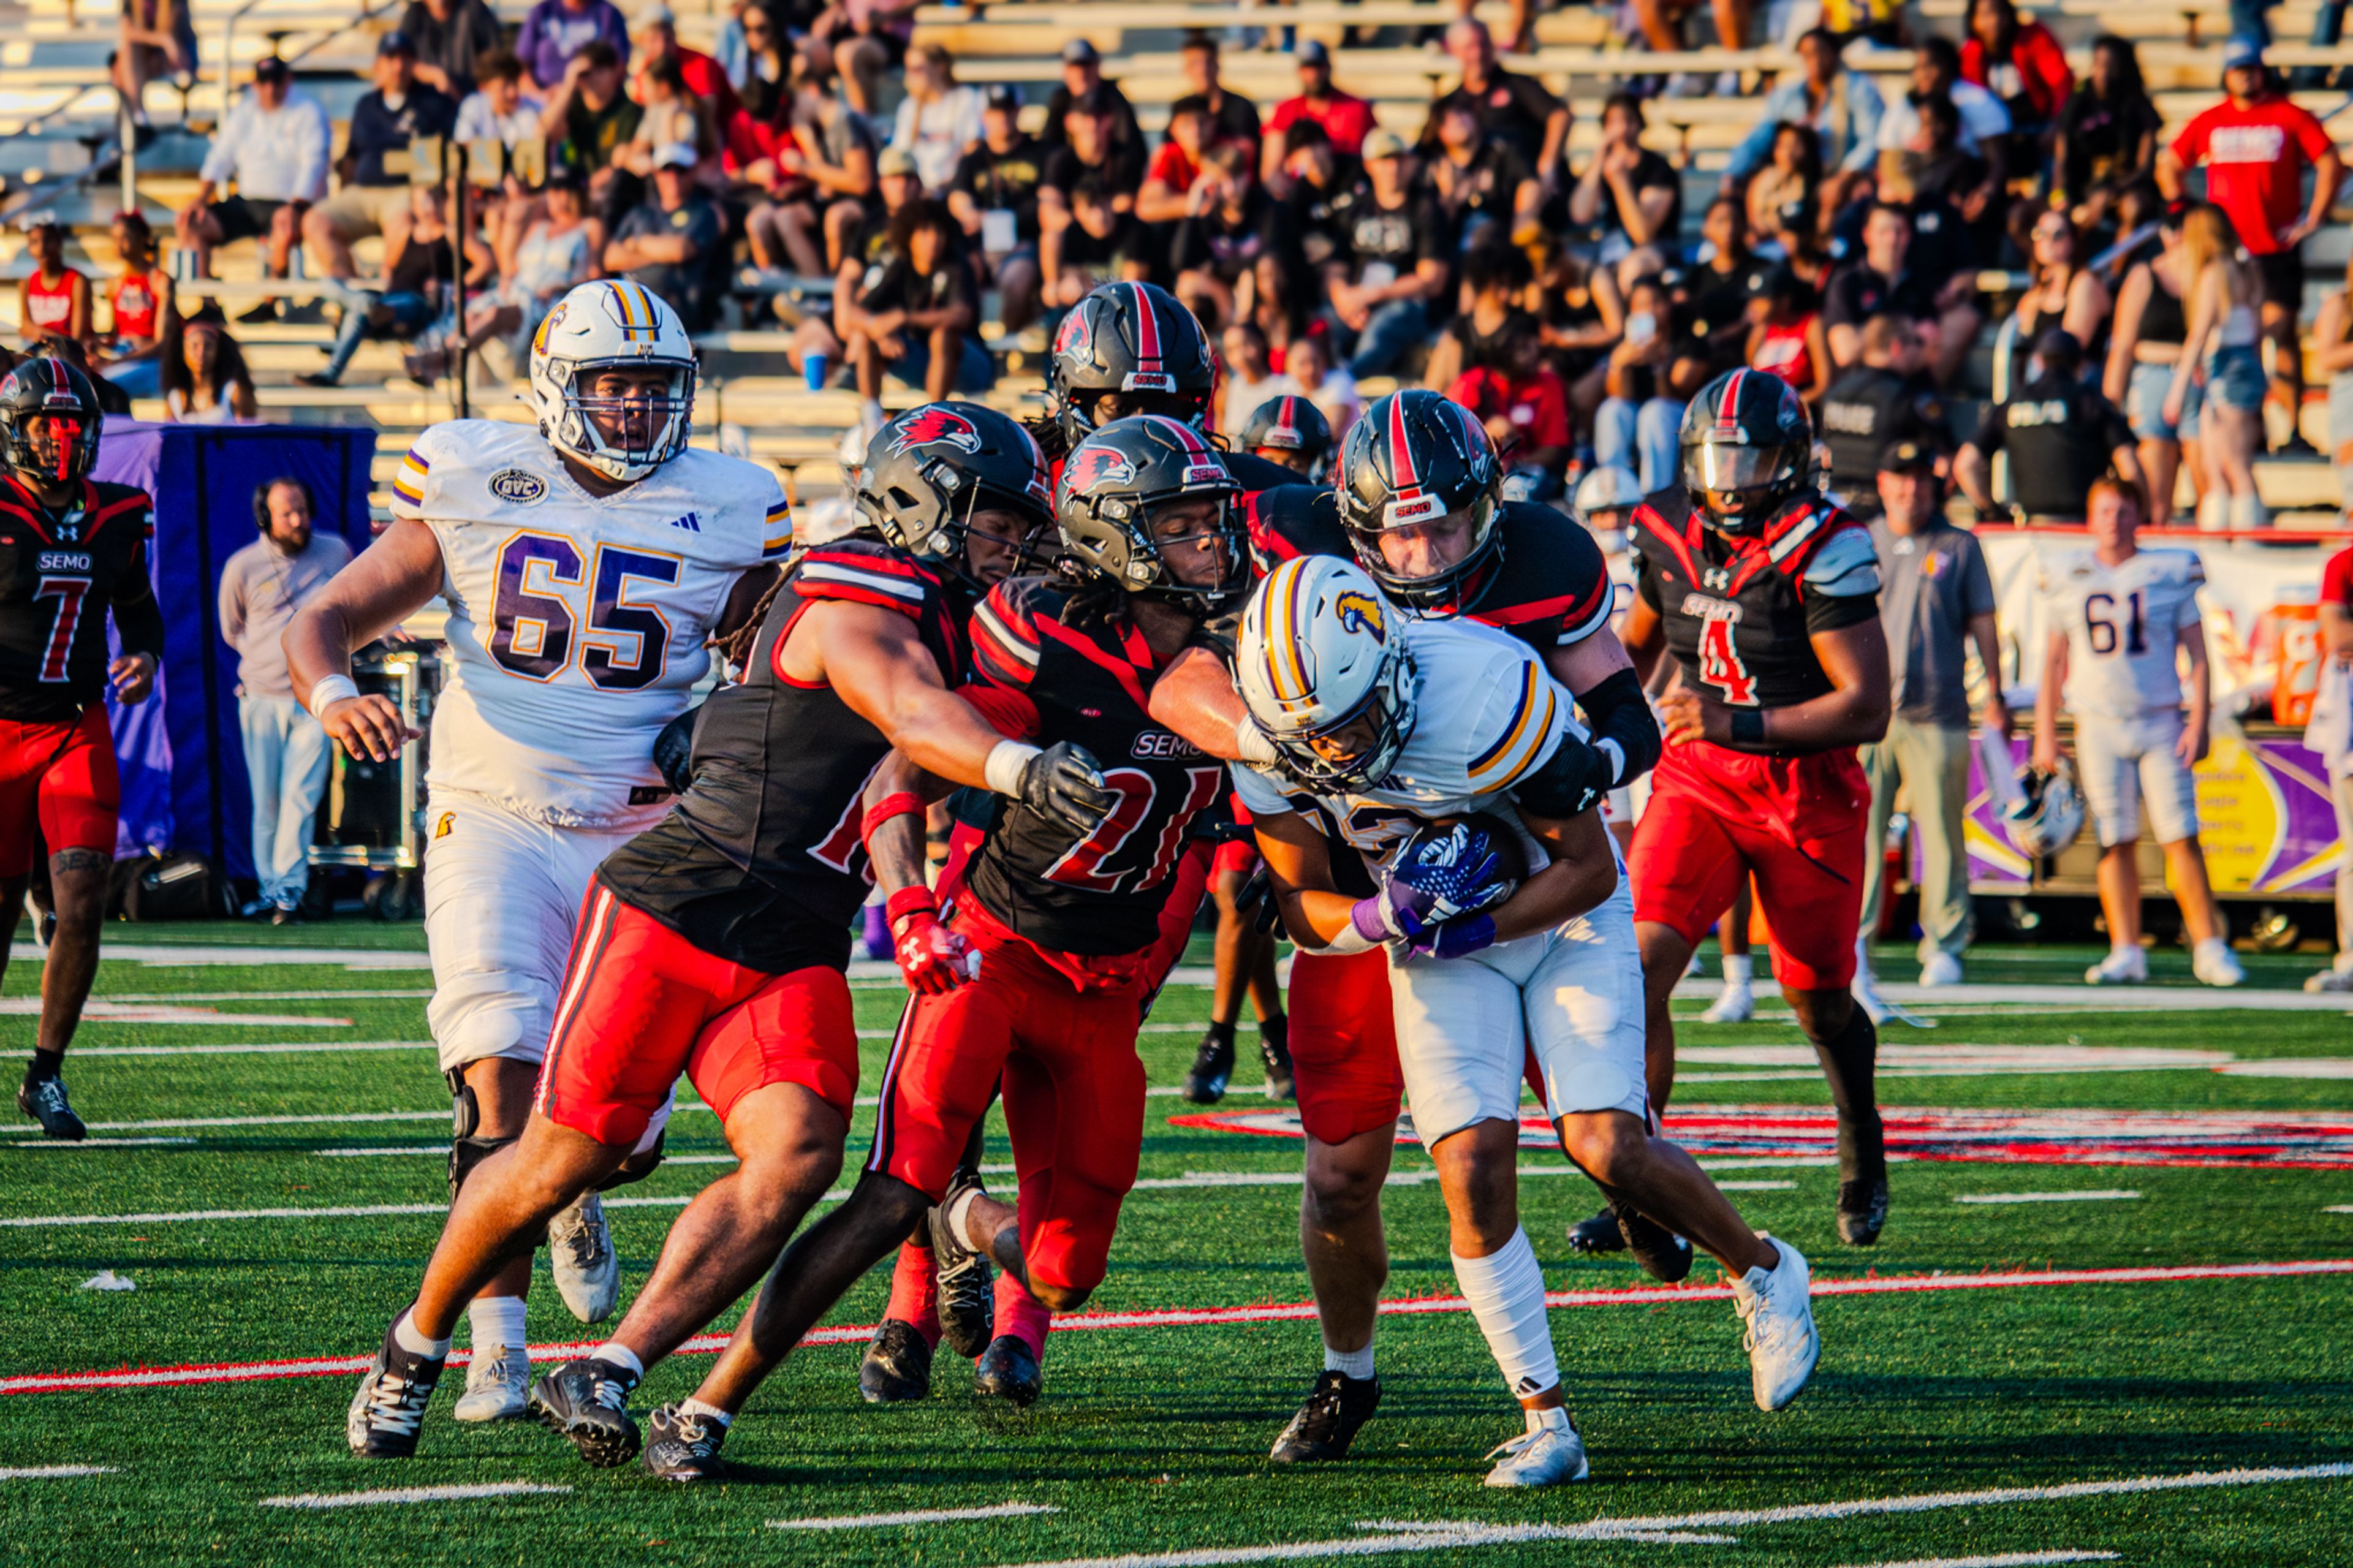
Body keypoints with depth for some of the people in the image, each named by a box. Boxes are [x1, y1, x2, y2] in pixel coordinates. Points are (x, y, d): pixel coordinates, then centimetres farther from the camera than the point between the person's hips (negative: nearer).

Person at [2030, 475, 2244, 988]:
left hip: (2161, 723, -2)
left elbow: (2196, 654, 4)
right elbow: (2054, 661, 13)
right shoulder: (2067, 579, 8)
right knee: (2115, 841, -1)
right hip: (2099, 724, 2)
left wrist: (2198, 723, -5)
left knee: (2181, 838, -7)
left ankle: (2209, 946, -3)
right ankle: (2126, 953, 2)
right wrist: (2045, 734, 9)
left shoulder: (2171, 574, 3)